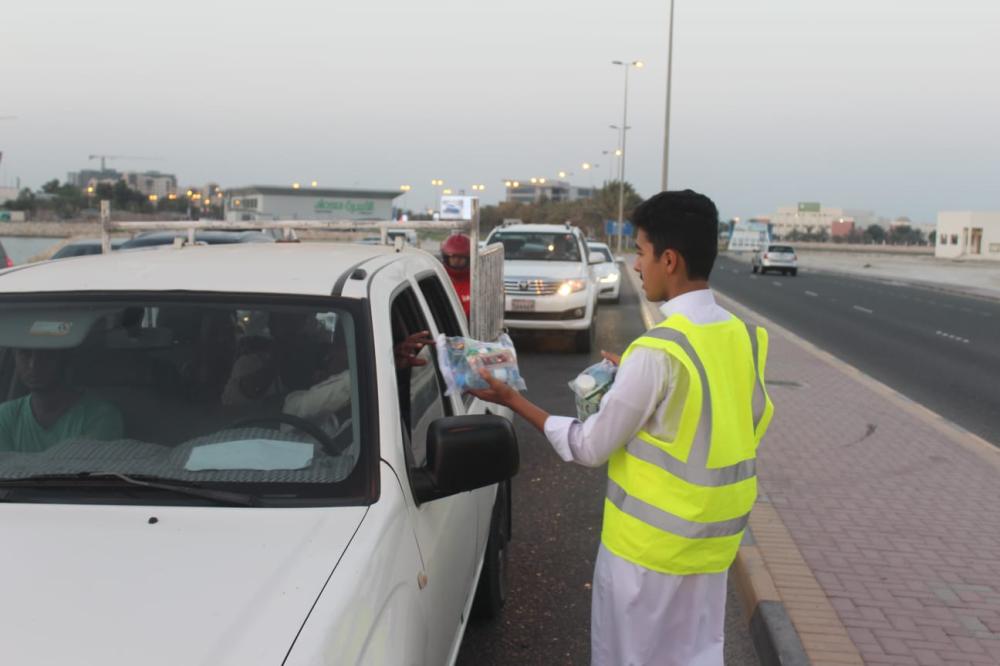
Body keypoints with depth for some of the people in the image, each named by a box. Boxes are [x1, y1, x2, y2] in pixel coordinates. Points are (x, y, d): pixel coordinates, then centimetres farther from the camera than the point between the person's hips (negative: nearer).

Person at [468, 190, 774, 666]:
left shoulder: (658, 350, -23)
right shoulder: (744, 337, -1)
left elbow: (590, 447, -16)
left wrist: (512, 400, -6)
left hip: (651, 543, -6)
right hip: (711, 539, 7)